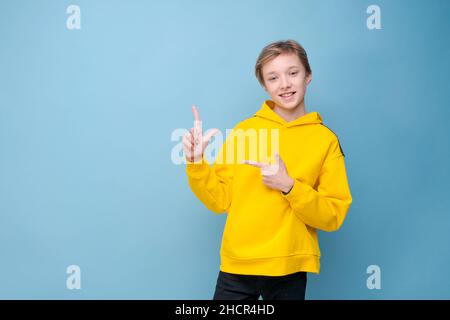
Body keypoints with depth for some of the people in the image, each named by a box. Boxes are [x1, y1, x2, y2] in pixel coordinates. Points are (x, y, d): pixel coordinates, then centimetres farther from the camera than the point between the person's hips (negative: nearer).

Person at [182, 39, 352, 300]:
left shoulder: (326, 139, -3)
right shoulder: (244, 130, 1)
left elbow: (334, 216, -5)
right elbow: (221, 200, 2)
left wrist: (289, 186, -17)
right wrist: (196, 162, -12)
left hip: (288, 269, -1)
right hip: (237, 265, 1)